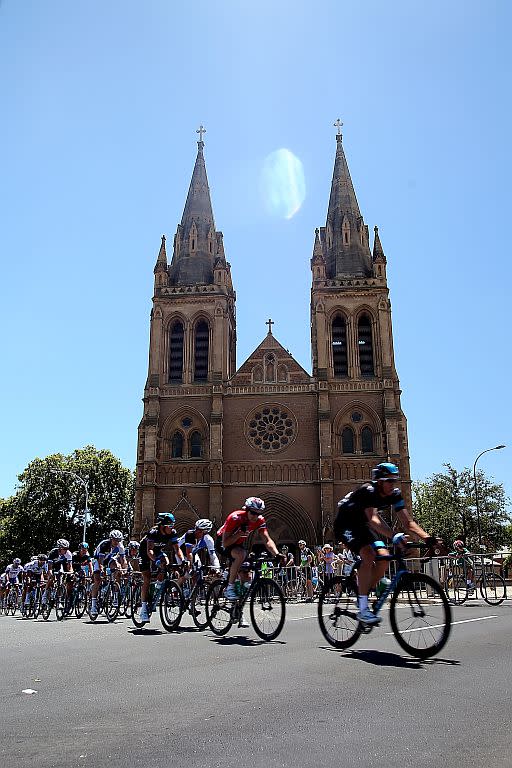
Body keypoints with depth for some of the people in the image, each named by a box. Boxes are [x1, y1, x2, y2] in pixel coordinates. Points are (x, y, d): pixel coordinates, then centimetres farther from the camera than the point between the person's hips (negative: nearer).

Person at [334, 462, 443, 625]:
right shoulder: (368, 491, -29)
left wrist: (427, 538, -28)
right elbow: (373, 520, -42)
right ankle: (363, 609, -23)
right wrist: (394, 536, -55)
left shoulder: (394, 494, -9)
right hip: (345, 525, -7)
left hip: (361, 526, 7)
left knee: (383, 557, -13)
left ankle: (364, 596, 6)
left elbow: (408, 522, -13)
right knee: (368, 556, -28)